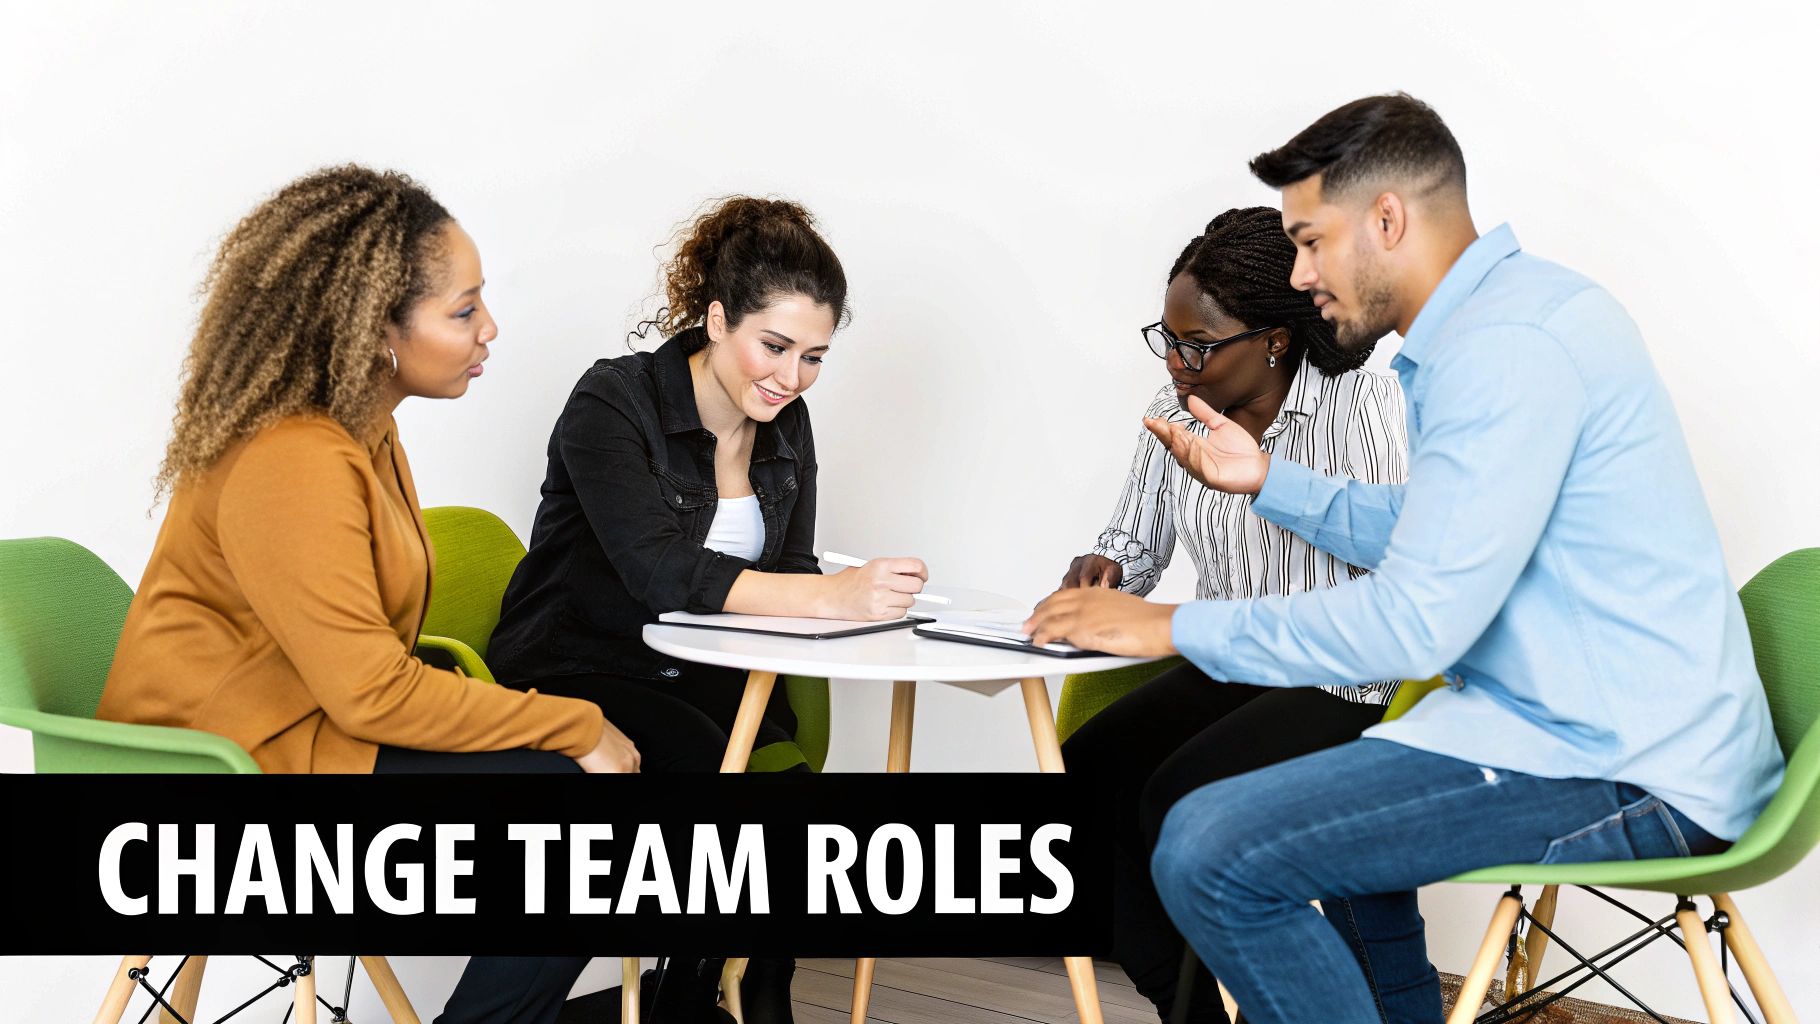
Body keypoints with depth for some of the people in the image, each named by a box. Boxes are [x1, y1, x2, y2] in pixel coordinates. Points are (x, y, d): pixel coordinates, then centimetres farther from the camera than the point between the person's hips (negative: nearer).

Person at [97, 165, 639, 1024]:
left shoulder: (359, 429, 8)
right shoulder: (290, 466, -24)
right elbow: (372, 693, -25)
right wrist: (574, 728, -20)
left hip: (316, 720, 10)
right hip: (245, 766, -10)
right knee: (576, 792, -18)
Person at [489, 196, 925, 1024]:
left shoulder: (784, 425, 5)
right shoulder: (612, 403, -16)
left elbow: (788, 572, 4)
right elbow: (662, 571, -29)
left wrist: (856, 597, -20)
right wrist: (830, 596, -39)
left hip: (700, 678, 6)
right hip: (576, 675, -5)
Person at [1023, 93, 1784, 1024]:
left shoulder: (1506, 347, -20)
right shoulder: (1498, 314, 13)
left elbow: (1415, 623, -24)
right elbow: (1429, 538, 23)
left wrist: (1173, 627, -15)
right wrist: (1267, 480, 17)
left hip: (1619, 768, -11)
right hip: (1631, 730, 11)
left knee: (1209, 853, -20)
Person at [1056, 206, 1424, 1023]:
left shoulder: (1366, 409, -13)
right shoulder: (1174, 411, 4)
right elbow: (1135, 545, 15)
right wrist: (1101, 574, -9)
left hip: (1348, 685, -6)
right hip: (1225, 673, 6)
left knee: (1179, 799, -27)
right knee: (1079, 777, -16)